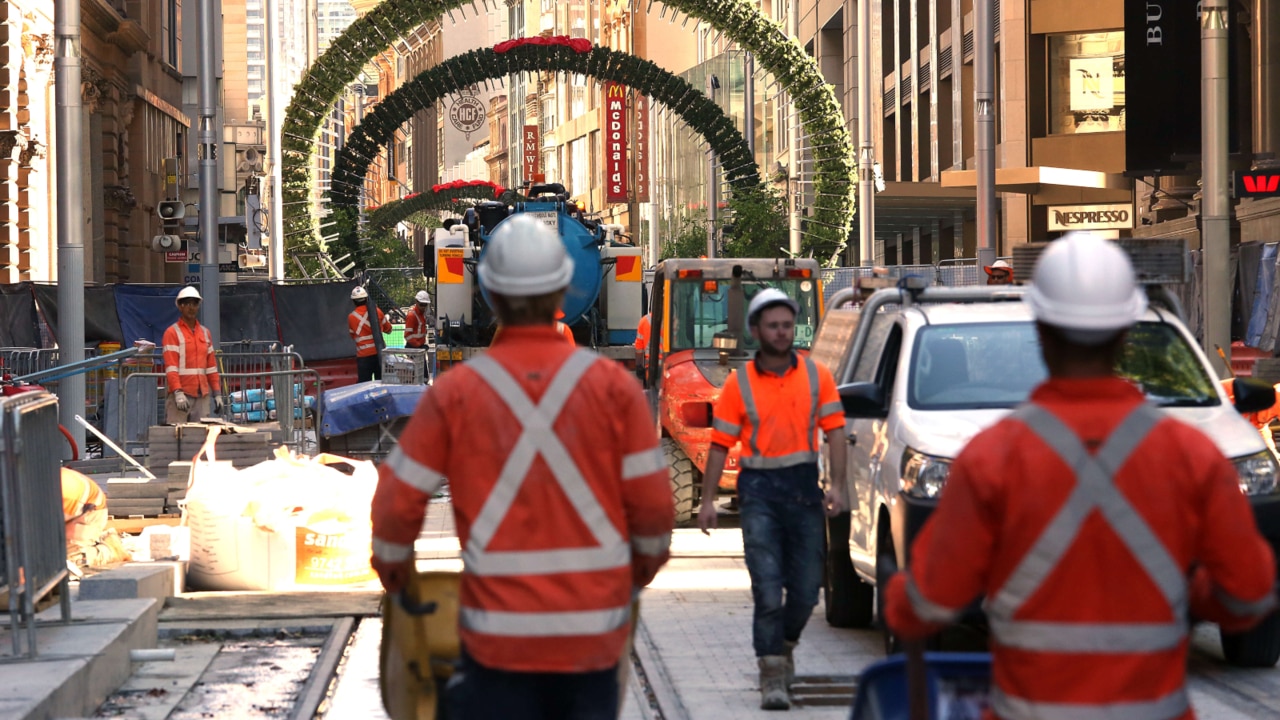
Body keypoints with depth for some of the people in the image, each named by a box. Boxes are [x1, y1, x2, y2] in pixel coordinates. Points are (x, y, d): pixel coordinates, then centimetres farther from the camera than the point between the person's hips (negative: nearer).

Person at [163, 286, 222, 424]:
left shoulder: (205, 332, 17)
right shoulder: (172, 333, -2)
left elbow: (211, 366, 17)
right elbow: (171, 367, -11)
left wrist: (217, 394, 11)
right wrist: (178, 393, -21)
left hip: (202, 395, 6)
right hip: (181, 394, -6)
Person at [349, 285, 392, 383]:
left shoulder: (351, 317, -5)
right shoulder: (377, 311, -3)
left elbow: (353, 335, 9)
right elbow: (388, 329, 11)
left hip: (363, 355, -2)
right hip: (379, 352, 2)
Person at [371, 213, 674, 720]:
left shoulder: (455, 392, -3)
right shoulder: (614, 386, -2)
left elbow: (397, 501, -1)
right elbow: (653, 503, 0)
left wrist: (392, 563, 19)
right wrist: (647, 559, 21)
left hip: (497, 626, -1)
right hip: (593, 626, 1)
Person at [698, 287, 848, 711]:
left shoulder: (817, 376, 6)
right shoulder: (740, 383, 1)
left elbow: (834, 430, 3)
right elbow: (720, 443, 2)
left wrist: (837, 485, -9)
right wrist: (708, 500, -4)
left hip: (803, 485, 2)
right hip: (759, 488, -2)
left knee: (806, 586, 6)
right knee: (767, 587, -8)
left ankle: (784, 644, 34)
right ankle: (772, 674, -5)